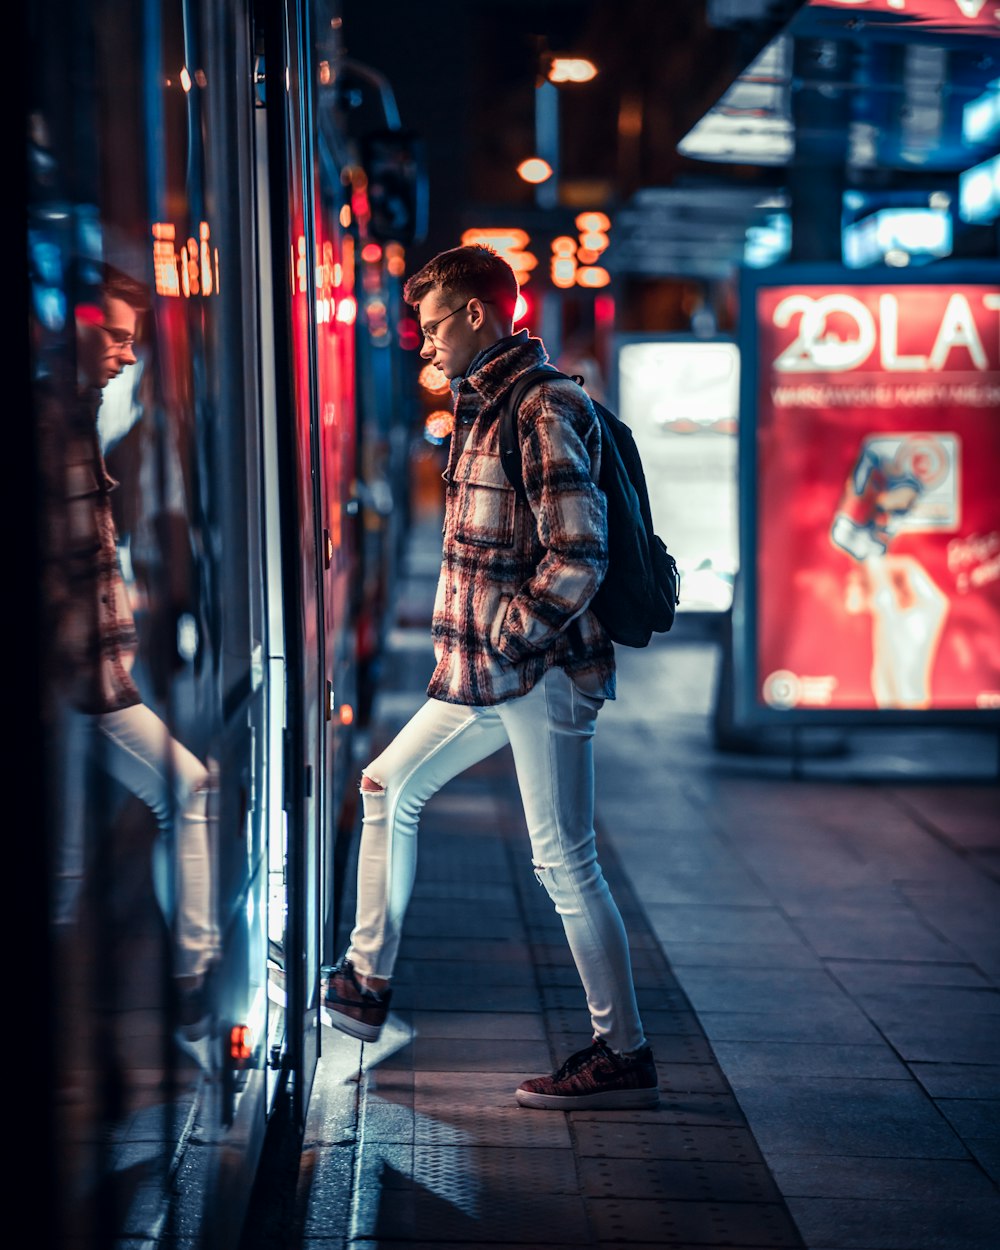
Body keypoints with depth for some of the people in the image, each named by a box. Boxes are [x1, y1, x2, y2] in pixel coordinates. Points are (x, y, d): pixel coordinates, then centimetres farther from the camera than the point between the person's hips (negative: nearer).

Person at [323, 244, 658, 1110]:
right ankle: (365, 988, 26)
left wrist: (506, 641, -17)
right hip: (489, 677, 11)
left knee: (564, 861, -5)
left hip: (543, 676, -10)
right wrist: (469, 647, 17)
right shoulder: (486, 411, 15)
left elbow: (579, 557, -24)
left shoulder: (543, 413, -16)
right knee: (389, 788, 17)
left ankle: (625, 1056, 5)